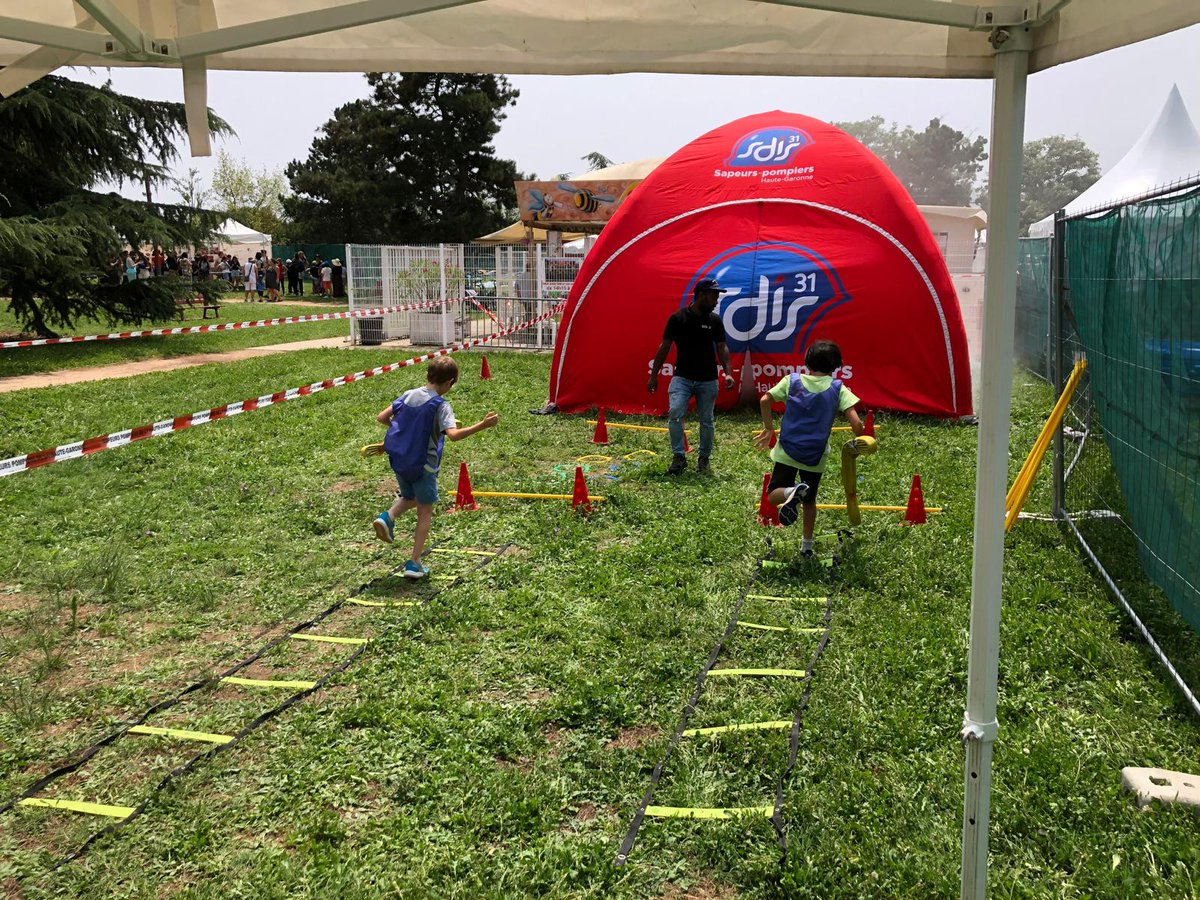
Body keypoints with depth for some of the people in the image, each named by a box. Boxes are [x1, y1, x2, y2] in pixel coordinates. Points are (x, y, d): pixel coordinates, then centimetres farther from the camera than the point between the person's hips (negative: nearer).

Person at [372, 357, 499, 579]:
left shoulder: (408, 395, 1)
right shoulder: (440, 405, -16)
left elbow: (381, 418, 5)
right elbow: (453, 434, -32)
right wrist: (481, 426, -33)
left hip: (398, 461, 5)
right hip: (422, 466, -5)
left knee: (409, 498, 31)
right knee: (425, 512, 9)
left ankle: (387, 517, 1)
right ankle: (414, 564, 6)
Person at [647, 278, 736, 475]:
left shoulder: (715, 320, 4)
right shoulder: (677, 318, -4)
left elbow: (722, 348, 5)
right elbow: (664, 347, 1)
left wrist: (728, 372, -10)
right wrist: (653, 375, 1)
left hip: (707, 380, 2)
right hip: (682, 377, -2)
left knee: (707, 420, 7)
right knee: (675, 413, -19)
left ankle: (704, 458, 25)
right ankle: (679, 457, -8)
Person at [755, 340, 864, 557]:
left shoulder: (792, 380, 0)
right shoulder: (838, 389, -4)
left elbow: (765, 400, -6)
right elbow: (855, 421, -14)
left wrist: (769, 428, 8)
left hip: (787, 451, -1)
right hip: (816, 457, 1)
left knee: (773, 495, 4)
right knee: (810, 501, 20)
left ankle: (792, 492, -29)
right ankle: (807, 545, 26)